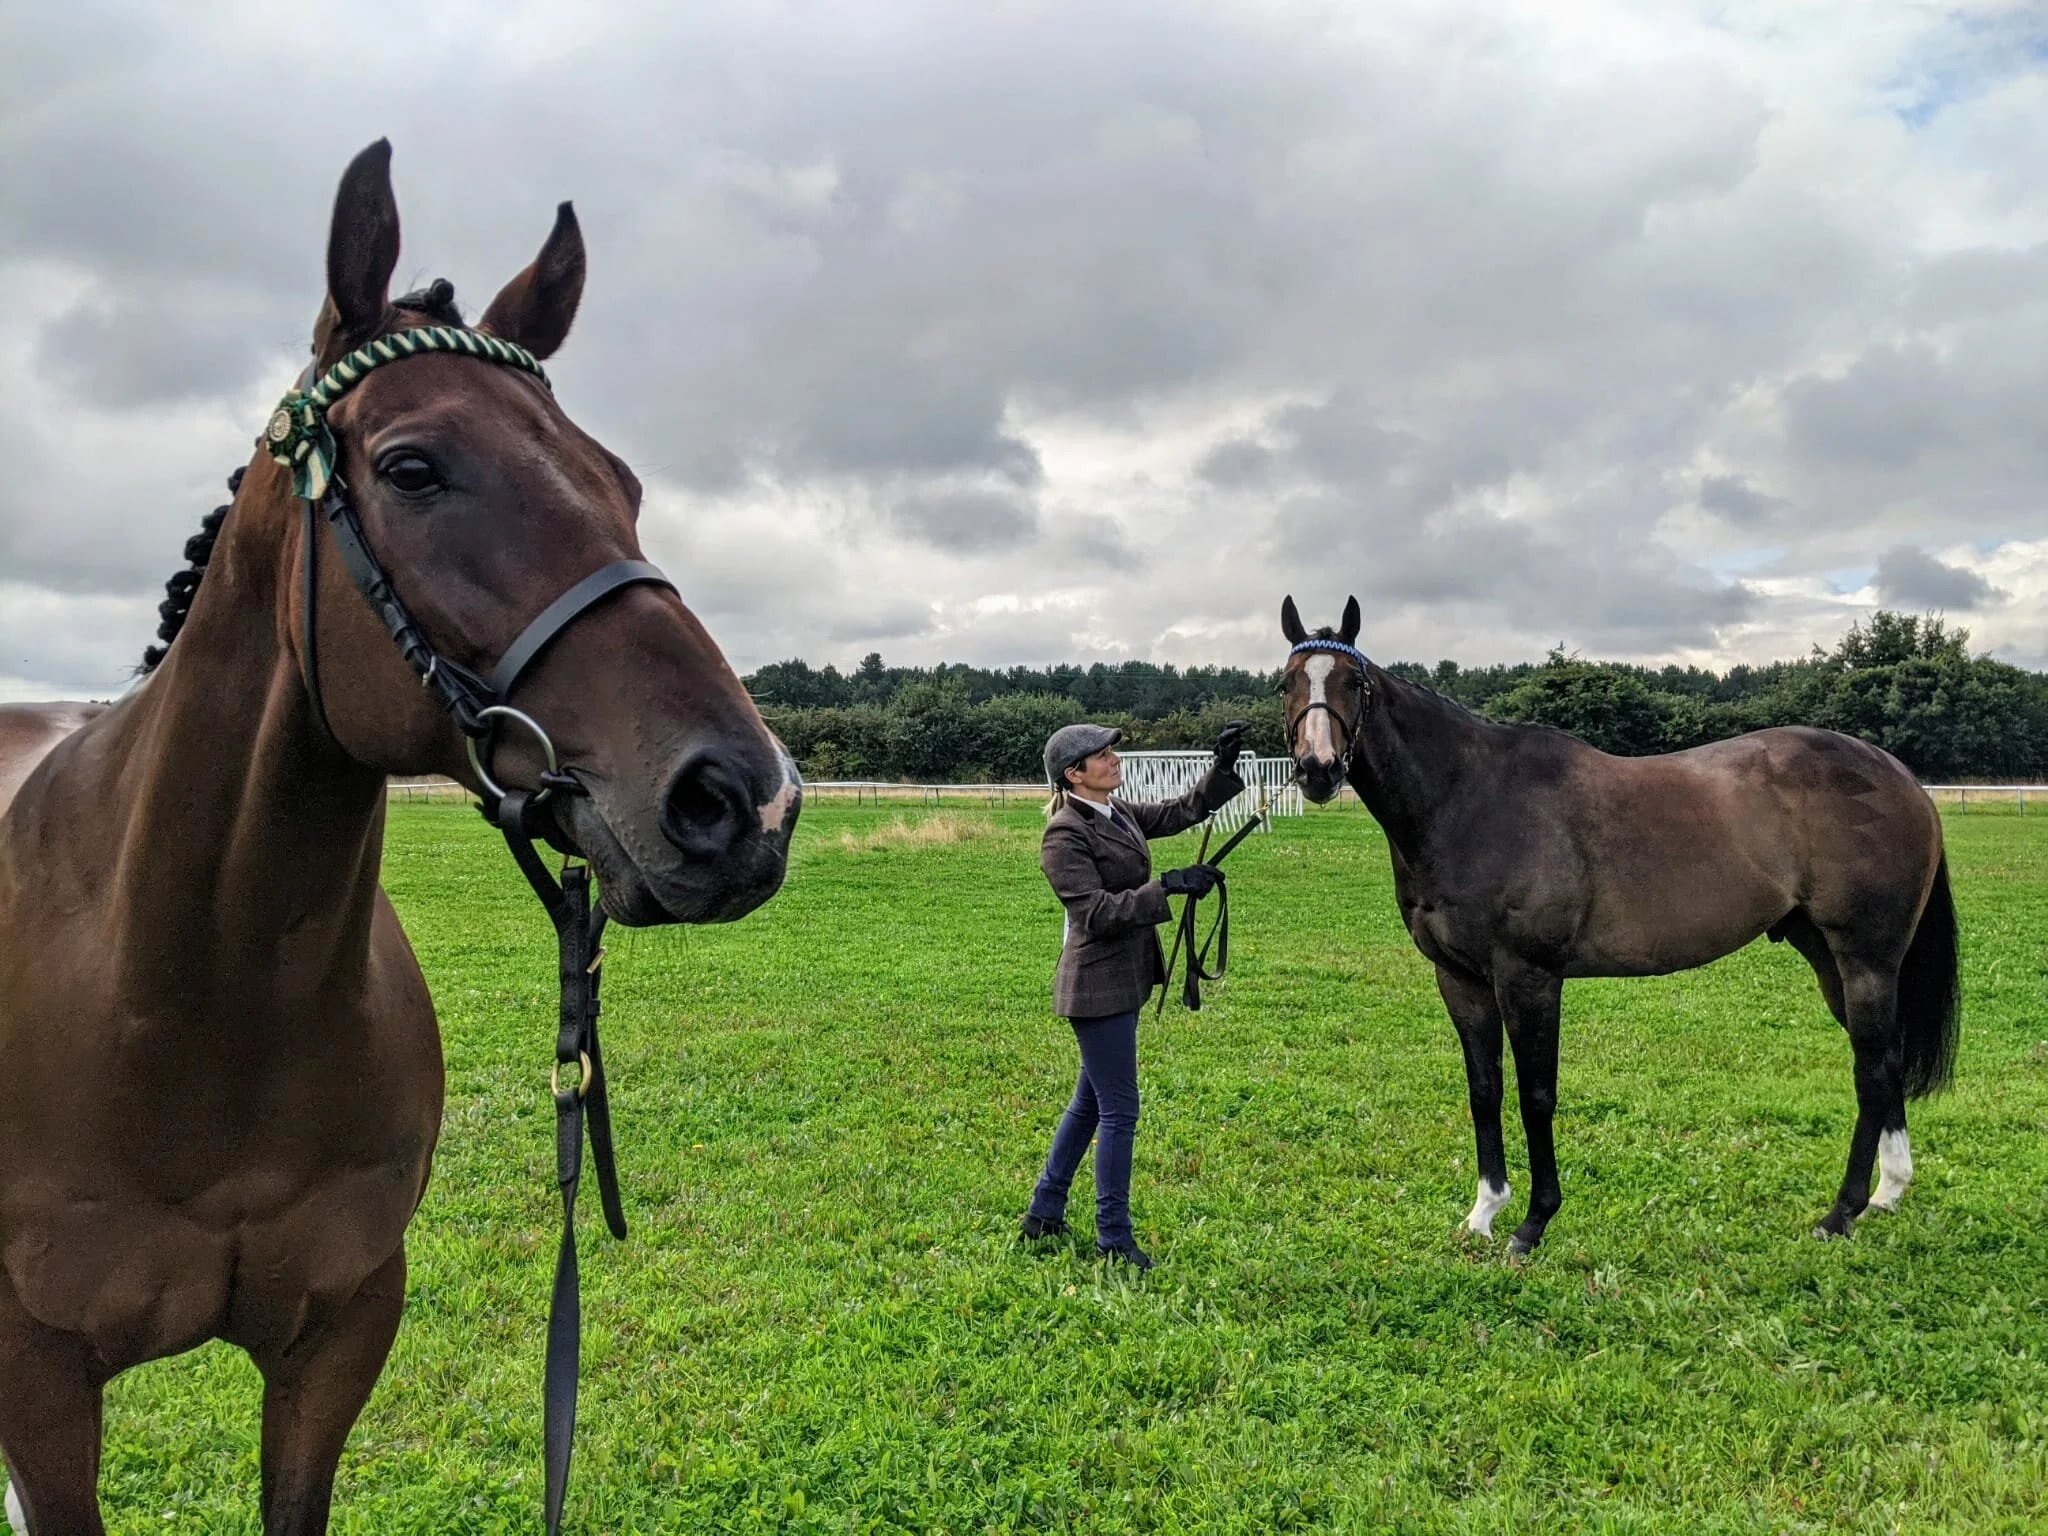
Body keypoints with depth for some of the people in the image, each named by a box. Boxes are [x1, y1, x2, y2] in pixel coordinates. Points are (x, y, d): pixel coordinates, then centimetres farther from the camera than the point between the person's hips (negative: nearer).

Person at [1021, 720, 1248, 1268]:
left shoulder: (1118, 813, 9)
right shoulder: (1066, 834, -17)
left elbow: (1182, 811, 13)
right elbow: (1098, 913, -23)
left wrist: (1223, 767, 0)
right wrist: (1167, 886, -26)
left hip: (1122, 979, 10)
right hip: (1097, 984, -10)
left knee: (1091, 1102, 18)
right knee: (1118, 1111, -3)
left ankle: (1044, 1214, 30)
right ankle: (1114, 1240, 8)